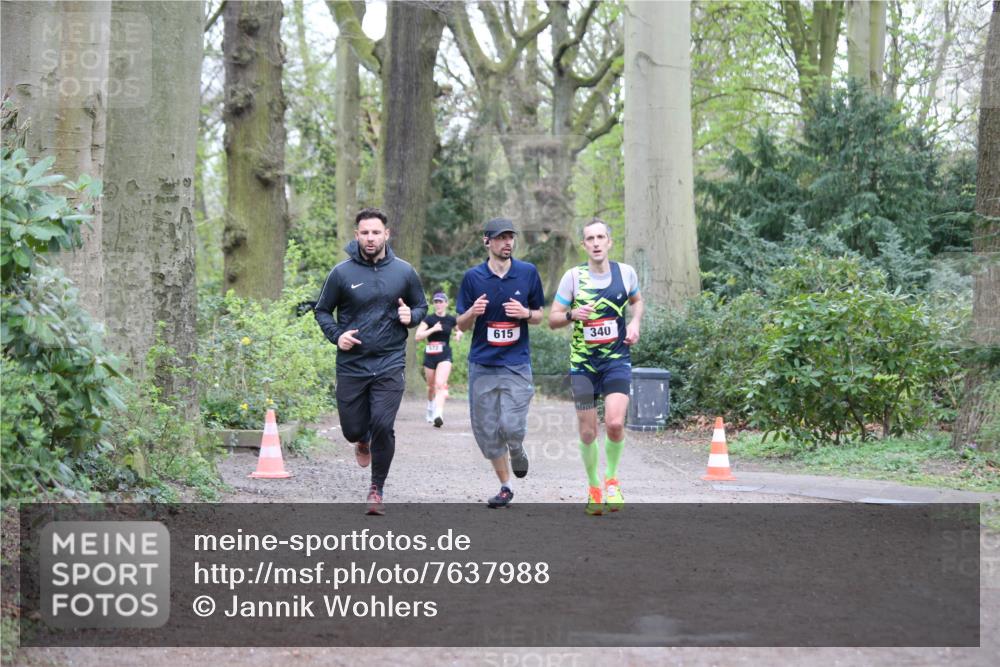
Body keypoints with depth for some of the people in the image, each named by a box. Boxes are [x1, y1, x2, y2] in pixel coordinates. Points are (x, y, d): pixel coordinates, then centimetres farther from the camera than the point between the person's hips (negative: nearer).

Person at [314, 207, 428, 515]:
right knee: (352, 429, 7)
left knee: (382, 427, -12)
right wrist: (336, 335, -11)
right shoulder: (341, 273, -2)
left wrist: (411, 316, -9)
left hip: (390, 365, -1)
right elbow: (322, 310, 7)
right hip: (351, 366, 1)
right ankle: (363, 440, 47)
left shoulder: (404, 272, 2)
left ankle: (377, 488, 7)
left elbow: (422, 306, 15)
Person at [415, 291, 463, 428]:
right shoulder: (429, 319, -4)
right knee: (431, 386, 14)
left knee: (440, 384, -19)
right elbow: (418, 336, -13)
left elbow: (460, 330, 22)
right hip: (430, 355, 1)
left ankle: (439, 414, -30)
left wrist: (458, 334, -1)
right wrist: (433, 329, -23)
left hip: (445, 356, -1)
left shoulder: (451, 320, 2)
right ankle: (430, 409, 42)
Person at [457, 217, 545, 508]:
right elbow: (462, 325, 6)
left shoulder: (528, 272, 2)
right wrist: (472, 313, -16)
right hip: (482, 364, 1)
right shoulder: (472, 277, 1)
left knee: (512, 427, -12)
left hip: (517, 363, -1)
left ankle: (517, 451, 24)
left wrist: (525, 313, -10)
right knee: (487, 432, 2)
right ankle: (505, 487, 18)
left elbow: (539, 315, 12)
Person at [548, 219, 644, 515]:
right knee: (588, 432, 4)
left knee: (615, 423, -19)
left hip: (617, 360, 0)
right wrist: (572, 315, -21)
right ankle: (594, 488, 25)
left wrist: (635, 323, 3)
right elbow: (552, 319, 0)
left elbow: (636, 300, 22)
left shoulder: (626, 272, 1)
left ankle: (612, 479, 6)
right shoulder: (573, 276, -5)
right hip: (583, 363, 0)